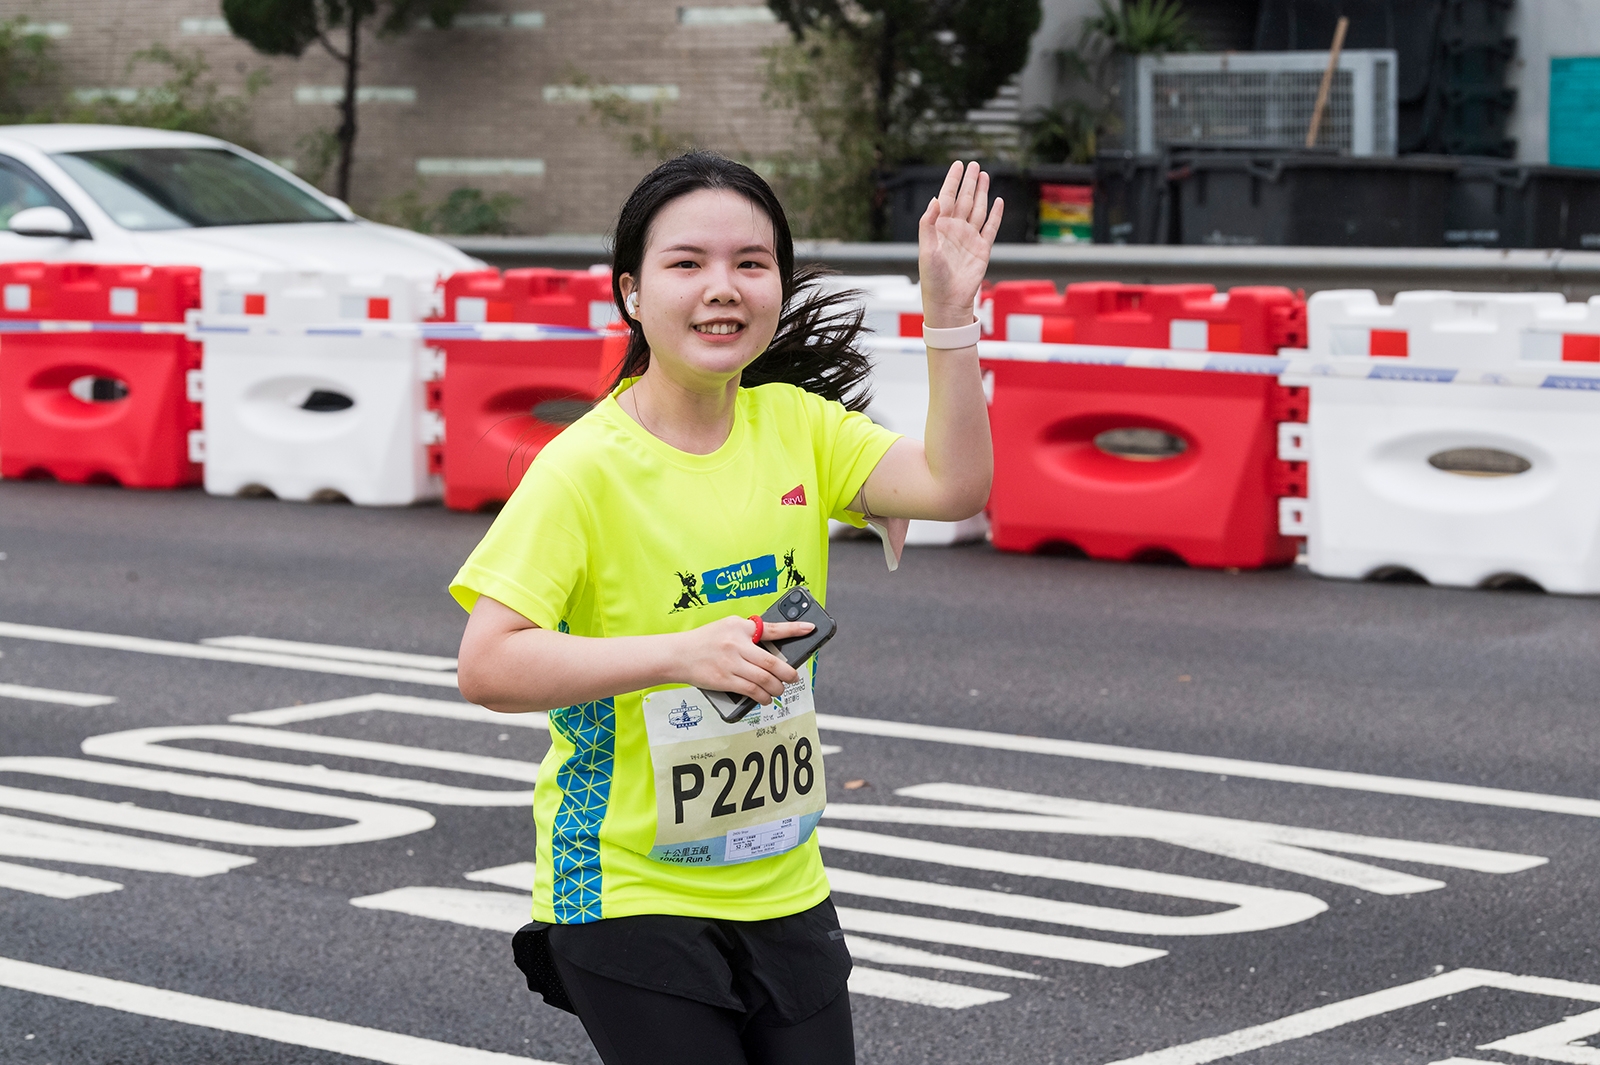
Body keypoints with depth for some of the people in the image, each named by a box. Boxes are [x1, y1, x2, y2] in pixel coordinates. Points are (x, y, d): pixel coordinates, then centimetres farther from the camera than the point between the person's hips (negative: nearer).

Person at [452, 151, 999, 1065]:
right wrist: (679, 653, -27)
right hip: (629, 895, -5)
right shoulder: (586, 468, -15)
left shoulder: (795, 425, 2)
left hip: (783, 888, 6)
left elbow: (954, 486, -9)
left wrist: (950, 315, -17)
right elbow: (488, 665, -20)